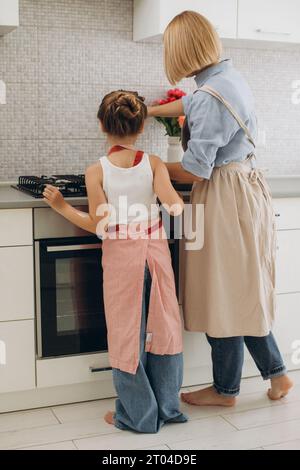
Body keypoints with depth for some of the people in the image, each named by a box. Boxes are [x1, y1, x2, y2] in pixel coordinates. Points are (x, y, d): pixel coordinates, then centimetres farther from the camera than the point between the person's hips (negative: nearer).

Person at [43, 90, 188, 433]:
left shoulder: (96, 171, -10)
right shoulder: (154, 163, -5)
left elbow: (98, 225, -12)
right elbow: (175, 207, -17)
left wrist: (61, 206, -2)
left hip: (121, 256, -2)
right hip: (155, 250, 2)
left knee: (128, 333, 9)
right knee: (161, 327, 14)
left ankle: (137, 415, 20)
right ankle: (166, 408, 25)